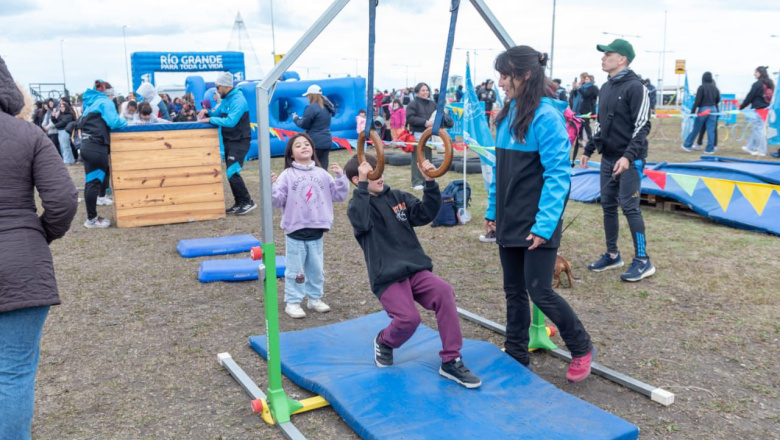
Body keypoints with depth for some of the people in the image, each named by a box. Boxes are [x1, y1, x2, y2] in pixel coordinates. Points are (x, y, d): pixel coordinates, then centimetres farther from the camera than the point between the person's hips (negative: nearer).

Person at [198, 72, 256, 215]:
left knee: (232, 173, -14)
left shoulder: (238, 100, -19)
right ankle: (239, 203, 18)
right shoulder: (226, 99, 10)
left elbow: (231, 121, -28)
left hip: (239, 142, -10)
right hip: (229, 141, 10)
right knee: (231, 173, 11)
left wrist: (210, 120, -23)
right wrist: (207, 111, -1)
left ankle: (248, 202, -6)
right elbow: (217, 113, 20)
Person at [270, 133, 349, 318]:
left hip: (316, 231, 3)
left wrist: (340, 176, -5)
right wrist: (270, 186, -27)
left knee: (316, 269, 15)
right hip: (295, 232, -3)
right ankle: (292, 302, 16)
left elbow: (339, 195, 6)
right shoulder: (287, 175, -6)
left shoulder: (321, 174, 3)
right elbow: (277, 200, -11)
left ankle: (315, 298, 30)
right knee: (295, 270, 5)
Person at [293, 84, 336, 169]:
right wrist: (302, 119, 22)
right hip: (327, 141, 8)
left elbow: (304, 125, -7)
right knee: (323, 168, 5)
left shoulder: (312, 107, -13)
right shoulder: (327, 107, 14)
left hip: (315, 142, -8)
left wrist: (296, 119, 12)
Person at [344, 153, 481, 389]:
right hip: (387, 278, -4)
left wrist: (430, 183, -5)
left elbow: (425, 213, 6)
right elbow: (362, 222, -22)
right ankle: (384, 342, 14)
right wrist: (364, 184, -22)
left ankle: (451, 362, -14)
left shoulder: (397, 197, 15)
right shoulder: (357, 205, 1)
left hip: (416, 270, 4)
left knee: (444, 292, -24)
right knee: (408, 318, -25)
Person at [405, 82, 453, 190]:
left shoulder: (432, 104, 15)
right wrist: (425, 122, -18)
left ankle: (427, 180, 17)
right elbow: (410, 118, -13)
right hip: (417, 134, -6)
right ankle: (416, 182, -3)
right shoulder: (413, 104, -3)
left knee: (428, 158, 8)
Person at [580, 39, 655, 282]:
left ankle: (643, 261, 1)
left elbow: (643, 125, -18)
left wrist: (628, 156, -27)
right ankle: (612, 255, 22)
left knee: (629, 207, -8)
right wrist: (589, 150, 18)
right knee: (608, 206, 10)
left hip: (629, 160, -8)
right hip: (608, 158, 8)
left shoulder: (635, 87, -12)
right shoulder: (605, 88, 14)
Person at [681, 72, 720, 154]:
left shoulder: (701, 87, -8)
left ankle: (687, 145, 15)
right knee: (711, 130, 3)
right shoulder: (715, 88, 7)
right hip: (713, 109, 4)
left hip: (703, 109, -4)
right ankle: (710, 149, 4)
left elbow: (697, 101, -13)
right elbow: (718, 100, 11)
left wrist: (692, 111, -10)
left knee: (696, 129, 5)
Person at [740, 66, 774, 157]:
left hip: (758, 110, -8)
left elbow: (750, 97, -10)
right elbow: (771, 98, 15)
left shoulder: (757, 84, -12)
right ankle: (750, 147, 25)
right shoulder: (770, 84, 12)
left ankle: (762, 150, -1)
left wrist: (741, 107, -1)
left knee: (758, 129, -3)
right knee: (754, 129, 17)